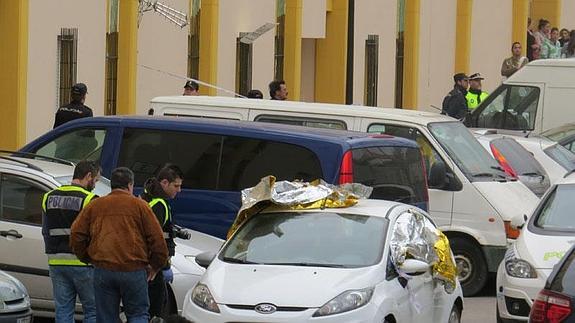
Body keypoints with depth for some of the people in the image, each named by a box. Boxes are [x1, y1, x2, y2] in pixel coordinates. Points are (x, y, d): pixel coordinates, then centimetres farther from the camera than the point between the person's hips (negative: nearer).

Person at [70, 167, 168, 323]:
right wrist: (156, 265, 13)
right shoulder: (139, 205, 3)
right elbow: (157, 238, 0)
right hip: (134, 270, -2)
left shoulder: (95, 206, 11)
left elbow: (76, 235, 8)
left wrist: (87, 258, 21)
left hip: (103, 270, 2)